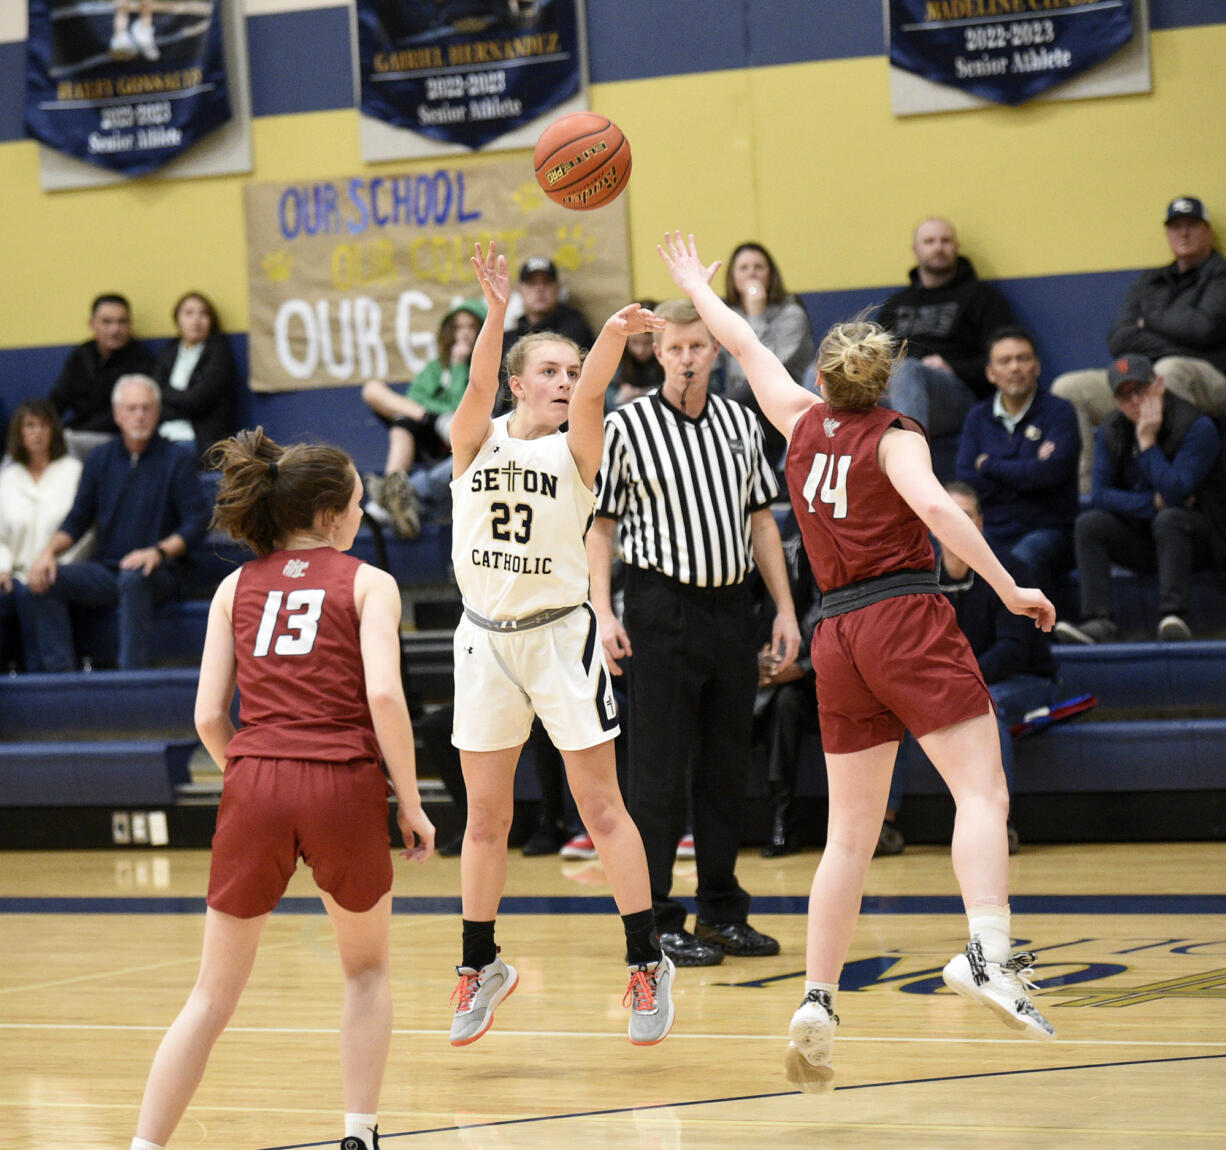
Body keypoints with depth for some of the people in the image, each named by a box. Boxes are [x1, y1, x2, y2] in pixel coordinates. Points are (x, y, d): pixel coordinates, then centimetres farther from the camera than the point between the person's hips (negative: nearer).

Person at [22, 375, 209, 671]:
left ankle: (131, 672, -35)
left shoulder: (176, 461, 1)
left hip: (158, 572, -4)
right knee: (44, 582, -18)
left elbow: (197, 522, -6)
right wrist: (49, 551, -3)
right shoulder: (101, 458, 13)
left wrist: (159, 552, -23)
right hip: (106, 568, 4)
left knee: (132, 579, -38)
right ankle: (58, 667, -22)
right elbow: (78, 519, 16)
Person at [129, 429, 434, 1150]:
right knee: (367, 970, 22)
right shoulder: (368, 583, 7)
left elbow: (210, 717, 8)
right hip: (344, 786, -2)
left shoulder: (237, 588, 16)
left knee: (214, 995, 10)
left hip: (254, 788, 2)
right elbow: (384, 694, -8)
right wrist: (412, 805, -2)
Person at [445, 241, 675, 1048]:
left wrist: (615, 334, -42)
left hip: (560, 633, -2)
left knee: (601, 806, -3)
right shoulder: (476, 441, 3)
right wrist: (497, 310, -37)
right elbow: (479, 384, -18)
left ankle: (648, 961, 3)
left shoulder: (575, 447, 0)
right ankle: (482, 965, 23)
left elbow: (592, 391, -20)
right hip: (486, 637, 2)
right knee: (485, 815, 9)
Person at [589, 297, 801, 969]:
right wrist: (602, 613, -11)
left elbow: (760, 519, 15)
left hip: (732, 606, 5)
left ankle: (722, 909, 20)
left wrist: (785, 610, 10)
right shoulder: (627, 427, -4)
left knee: (727, 765, 10)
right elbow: (601, 526, -2)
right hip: (662, 606, -5)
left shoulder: (741, 423, 10)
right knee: (660, 769, -3)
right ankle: (655, 920, 3)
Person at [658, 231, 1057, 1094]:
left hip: (839, 634, 5)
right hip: (909, 618, -5)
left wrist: (699, 290, 45)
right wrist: (1009, 589, -18)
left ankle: (818, 1000, 3)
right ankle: (987, 954, -34)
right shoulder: (894, 437, 0)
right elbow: (936, 509, -18)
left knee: (850, 834, 10)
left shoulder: (806, 424, 13)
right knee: (983, 794, -13)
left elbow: (748, 349, 29)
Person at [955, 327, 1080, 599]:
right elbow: (967, 483, 2)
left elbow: (1052, 472, -13)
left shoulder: (1058, 411, 3)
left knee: (1024, 559, -38)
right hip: (991, 533, 3)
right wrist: (1027, 472, -6)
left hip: (1047, 531, -3)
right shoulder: (978, 417, 15)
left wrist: (989, 465, -1)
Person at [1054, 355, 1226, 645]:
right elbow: (1100, 496, -5)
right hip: (1141, 540, 5)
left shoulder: (1197, 427, -14)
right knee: (1089, 523, -20)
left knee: (1169, 518, -37)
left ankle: (1174, 615, -41)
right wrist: (1153, 502, -17)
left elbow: (1175, 493, -24)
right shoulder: (1110, 434, 3)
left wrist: (1147, 442, -20)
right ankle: (1098, 620, -31)